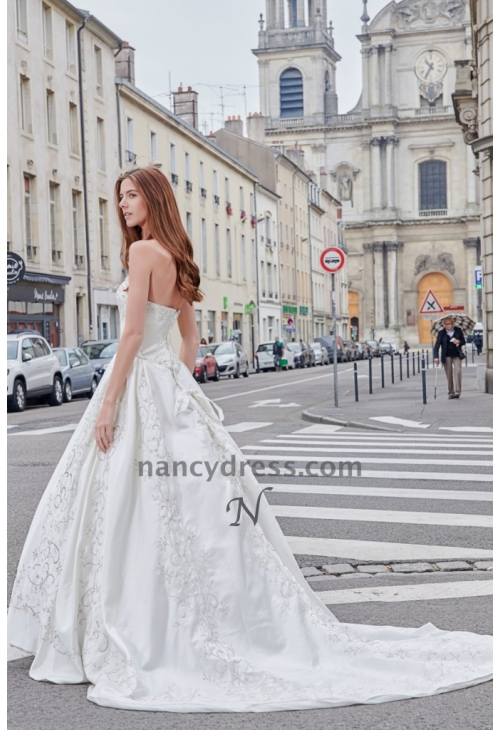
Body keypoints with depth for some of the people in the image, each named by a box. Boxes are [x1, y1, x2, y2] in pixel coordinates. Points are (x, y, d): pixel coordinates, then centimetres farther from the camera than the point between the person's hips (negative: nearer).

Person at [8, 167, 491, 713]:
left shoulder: (142, 250, -11)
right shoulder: (175, 257, 15)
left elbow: (133, 332, -18)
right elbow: (190, 336, 18)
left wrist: (108, 403, -16)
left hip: (140, 383, -9)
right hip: (169, 382, 9)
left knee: (131, 513, -3)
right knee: (187, 509, 11)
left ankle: (134, 640, 3)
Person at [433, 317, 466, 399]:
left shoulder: (458, 330, 3)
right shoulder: (441, 333, -1)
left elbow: (464, 341, 11)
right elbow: (437, 345, -6)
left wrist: (459, 342, -13)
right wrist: (436, 356, -17)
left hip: (456, 355, 0)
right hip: (447, 356, 0)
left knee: (457, 371, -16)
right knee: (449, 375, 3)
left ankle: (457, 391, -16)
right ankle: (451, 392, 13)